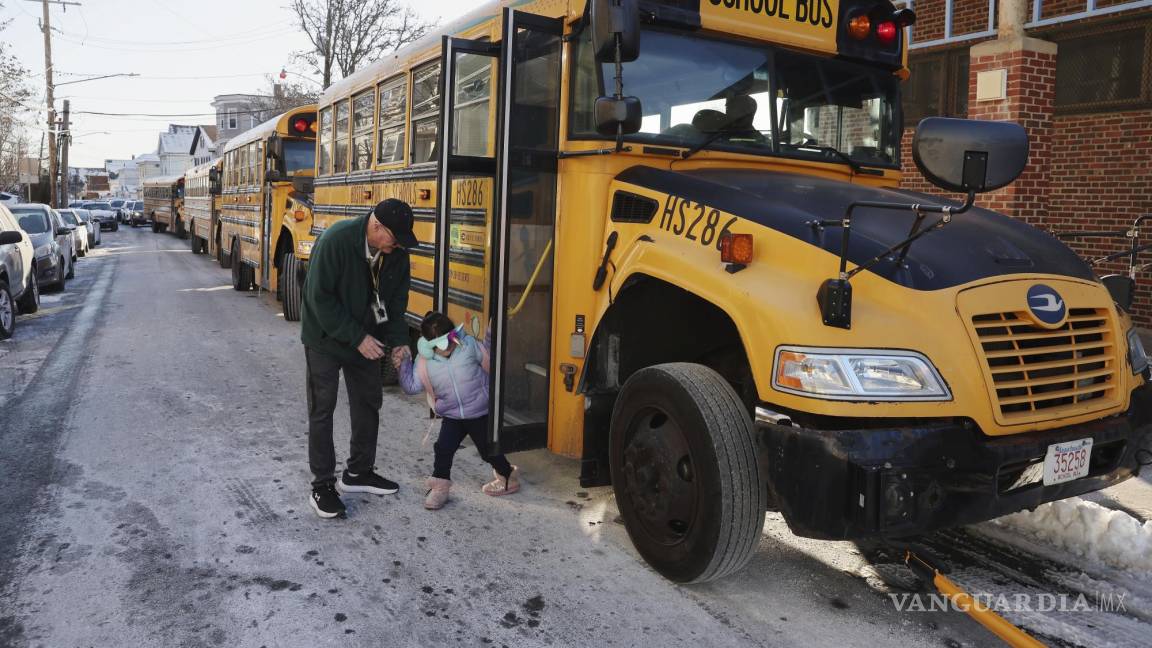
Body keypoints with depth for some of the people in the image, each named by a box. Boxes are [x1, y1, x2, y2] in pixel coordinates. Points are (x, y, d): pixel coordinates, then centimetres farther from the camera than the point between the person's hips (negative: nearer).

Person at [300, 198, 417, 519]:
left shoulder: (396, 252, -11)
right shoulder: (335, 241, -28)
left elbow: (396, 300, 0)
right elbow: (320, 299, -25)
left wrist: (399, 341, -10)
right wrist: (357, 338, -25)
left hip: (366, 337, 6)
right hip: (326, 336, -6)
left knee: (368, 403, 12)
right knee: (322, 409, 1)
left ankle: (358, 472, 28)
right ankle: (322, 485, 11)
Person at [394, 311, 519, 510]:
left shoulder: (469, 345, -14)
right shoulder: (425, 362, -10)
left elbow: (489, 356, -1)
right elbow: (412, 386, -3)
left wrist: (491, 336, -17)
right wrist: (403, 365, -15)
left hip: (480, 414, -2)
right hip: (452, 416, 2)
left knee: (488, 450, 8)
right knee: (443, 448, -10)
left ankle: (508, 477, 35)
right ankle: (440, 487, 13)